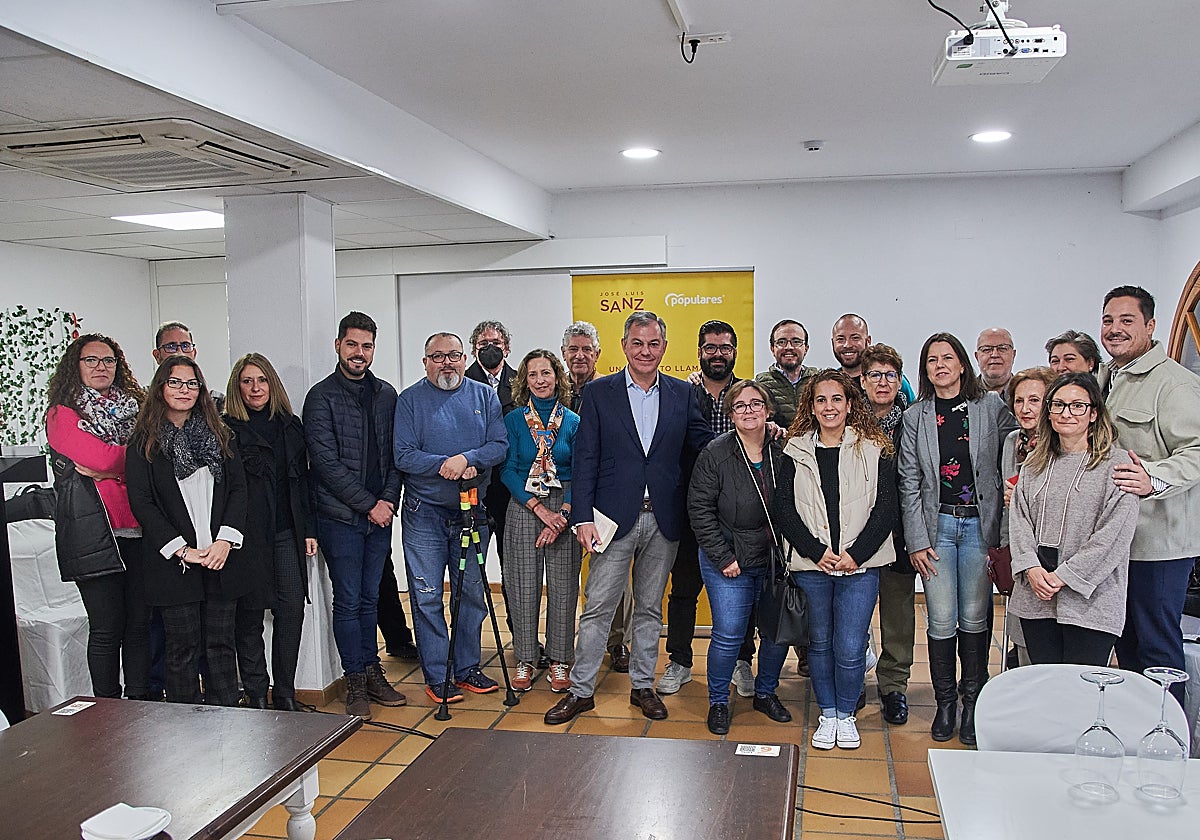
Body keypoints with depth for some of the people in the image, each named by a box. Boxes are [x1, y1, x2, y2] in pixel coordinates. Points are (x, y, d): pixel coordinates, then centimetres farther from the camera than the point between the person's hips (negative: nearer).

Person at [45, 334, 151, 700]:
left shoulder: (133, 407, 18)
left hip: (137, 529, 4)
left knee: (141, 622, 6)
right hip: (93, 531, -4)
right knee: (107, 629, -1)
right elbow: (99, 458, -13)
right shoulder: (62, 413, 3)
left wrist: (106, 470, -6)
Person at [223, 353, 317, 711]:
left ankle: (285, 695, 10)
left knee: (292, 607, -1)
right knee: (249, 614, 2)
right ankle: (255, 698, 14)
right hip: (247, 534, -4)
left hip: (287, 533, 4)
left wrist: (309, 530, 11)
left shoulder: (290, 425, 14)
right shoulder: (227, 428, -1)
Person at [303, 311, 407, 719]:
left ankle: (372, 672, 23)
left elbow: (396, 455, 11)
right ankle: (355, 682, 12)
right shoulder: (322, 396, -5)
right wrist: (369, 504, -11)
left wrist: (388, 500, -4)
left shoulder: (386, 394, 11)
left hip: (380, 514, 4)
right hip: (341, 516, -4)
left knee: (370, 598, 13)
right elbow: (326, 463, -11)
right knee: (349, 601, 1)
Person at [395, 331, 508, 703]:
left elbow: (500, 446, -3)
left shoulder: (485, 396, 7)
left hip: (473, 511, 3)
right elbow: (403, 455, -8)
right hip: (425, 512, -2)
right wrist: (444, 465, -21)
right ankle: (437, 677, 9)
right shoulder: (409, 400, 0)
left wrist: (467, 458, -19)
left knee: (472, 593, 10)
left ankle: (467, 667, 23)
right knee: (427, 597, -1)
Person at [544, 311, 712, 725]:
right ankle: (581, 690, 15)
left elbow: (704, 443, 5)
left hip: (663, 520, 2)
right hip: (615, 518, -2)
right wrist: (582, 516, -11)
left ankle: (643, 686, 28)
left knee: (650, 607, 14)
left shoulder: (682, 394, 7)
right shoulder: (599, 392, 0)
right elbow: (585, 459, -4)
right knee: (598, 607, 2)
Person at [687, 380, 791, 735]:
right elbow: (700, 508, -8)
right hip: (730, 563, -3)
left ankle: (766, 693, 34)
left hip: (776, 561, 3)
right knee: (729, 637, -4)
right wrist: (723, 558, -11)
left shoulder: (782, 452, -1)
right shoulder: (715, 453, -9)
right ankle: (718, 702, 19)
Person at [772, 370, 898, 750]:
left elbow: (886, 507, -1)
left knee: (850, 648, -2)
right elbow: (783, 508, 0)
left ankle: (846, 715, 21)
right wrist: (817, 551, -10)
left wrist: (855, 554, -10)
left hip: (859, 564, -1)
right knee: (819, 643, 11)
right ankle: (827, 714, 28)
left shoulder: (875, 450, 3)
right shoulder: (795, 451, 5)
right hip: (810, 564, 1)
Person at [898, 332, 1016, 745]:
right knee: (941, 621, 0)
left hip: (980, 524, 0)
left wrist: (1006, 525, -2)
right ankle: (945, 703, 15)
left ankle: (973, 704, 19)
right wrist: (917, 540, -4)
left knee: (974, 619, 6)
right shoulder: (915, 417, 5)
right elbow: (909, 483, 3)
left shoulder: (992, 407, 3)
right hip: (936, 525, 0)